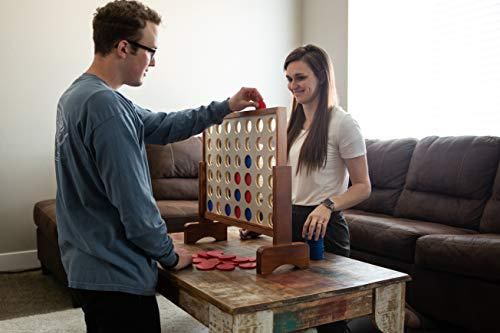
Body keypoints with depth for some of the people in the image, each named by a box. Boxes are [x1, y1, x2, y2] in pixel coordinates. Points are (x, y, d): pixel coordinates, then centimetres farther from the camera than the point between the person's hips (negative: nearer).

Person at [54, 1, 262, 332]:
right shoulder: (106, 106, -24)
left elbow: (161, 126, 12)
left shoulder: (78, 94, 8)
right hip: (117, 275, -10)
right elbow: (134, 202, -24)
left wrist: (225, 107, 11)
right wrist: (169, 255, -8)